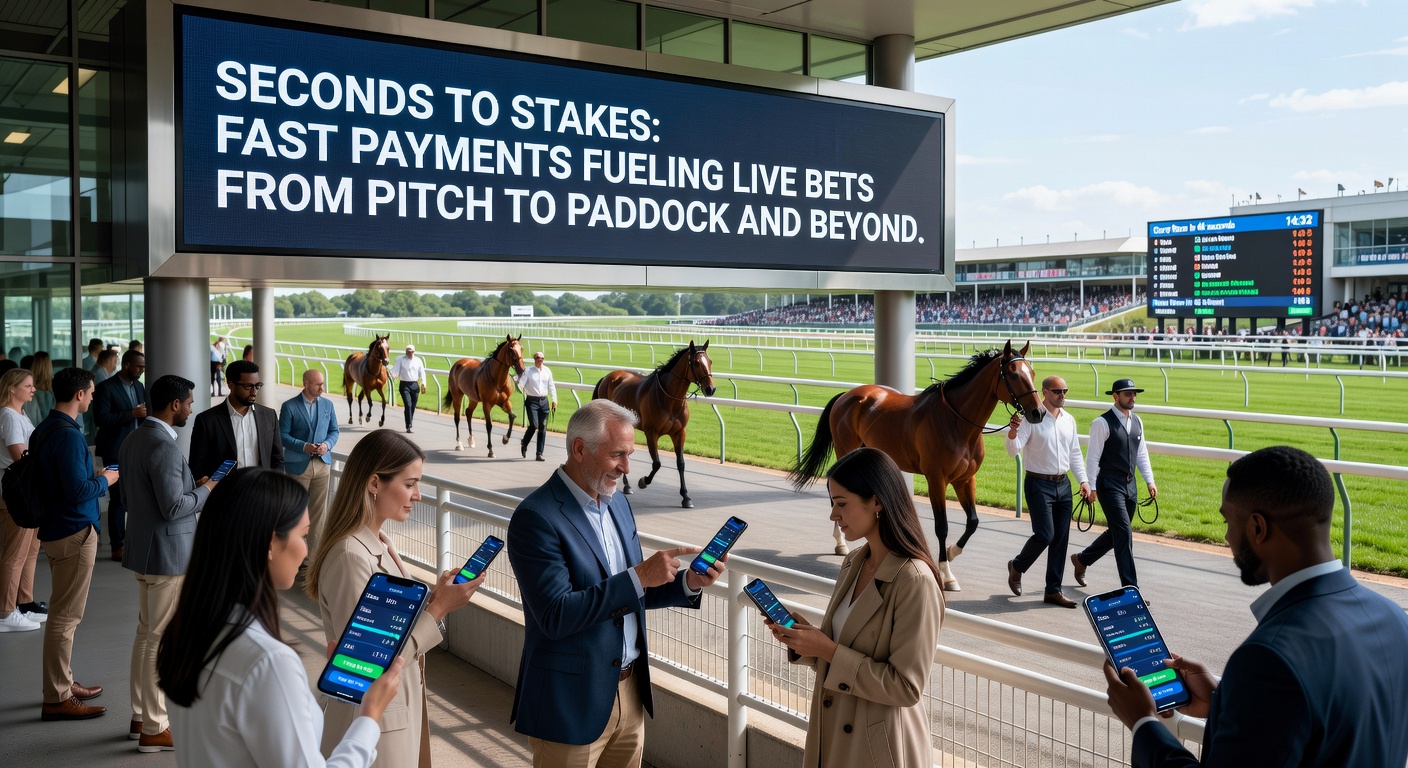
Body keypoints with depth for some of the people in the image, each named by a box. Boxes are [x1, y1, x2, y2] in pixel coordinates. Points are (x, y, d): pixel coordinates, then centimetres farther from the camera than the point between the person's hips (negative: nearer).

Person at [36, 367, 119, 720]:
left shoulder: (44, 430, 10)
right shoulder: (68, 435, -21)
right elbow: (78, 491, -25)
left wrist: (93, 477, 15)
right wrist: (105, 480, -8)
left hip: (56, 529, 10)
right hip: (74, 532, -10)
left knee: (63, 612, 19)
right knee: (65, 616, -3)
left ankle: (63, 683, 30)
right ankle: (57, 699, 3)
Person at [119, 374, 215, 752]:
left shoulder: (133, 440, 7)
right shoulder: (164, 448, -23)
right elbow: (173, 508, -25)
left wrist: (192, 486, 12)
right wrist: (204, 491, -8)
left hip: (144, 550, 10)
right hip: (168, 554, -10)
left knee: (146, 634, 19)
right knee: (161, 640, -1)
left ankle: (140, 715, 31)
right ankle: (154, 728, 9)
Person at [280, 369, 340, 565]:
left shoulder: (327, 405, 5)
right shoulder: (289, 406, -7)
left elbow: (334, 431, 9)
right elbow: (283, 435, -9)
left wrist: (327, 445, -11)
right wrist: (304, 447, -20)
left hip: (322, 463, 4)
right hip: (298, 465, -4)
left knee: (319, 510, 7)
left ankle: (315, 550, 17)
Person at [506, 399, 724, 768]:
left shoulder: (618, 504, 7)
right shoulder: (536, 517, -18)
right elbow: (555, 616, -24)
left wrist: (688, 582, -3)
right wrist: (639, 575, -27)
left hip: (630, 692, 7)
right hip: (572, 703, -7)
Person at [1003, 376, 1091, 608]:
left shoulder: (1068, 419, 9)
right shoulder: (1031, 417, -11)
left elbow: (1075, 453, 16)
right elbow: (1013, 450, -18)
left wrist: (1083, 480, 5)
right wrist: (1012, 432, -39)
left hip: (1063, 484, 6)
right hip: (1039, 484, -6)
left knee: (1061, 538, 6)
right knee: (1045, 535, -11)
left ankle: (1053, 591, 15)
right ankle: (1016, 567, 17)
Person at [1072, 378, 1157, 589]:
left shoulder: (1137, 422, 11)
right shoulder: (1102, 423, -11)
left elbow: (1141, 454, 17)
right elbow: (1093, 457, -11)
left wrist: (1150, 481, 9)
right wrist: (1090, 486, -14)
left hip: (1129, 485, 8)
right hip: (1110, 485, -8)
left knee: (1116, 533, 15)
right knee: (1123, 533, -10)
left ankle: (1081, 559, 36)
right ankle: (1130, 587, -6)